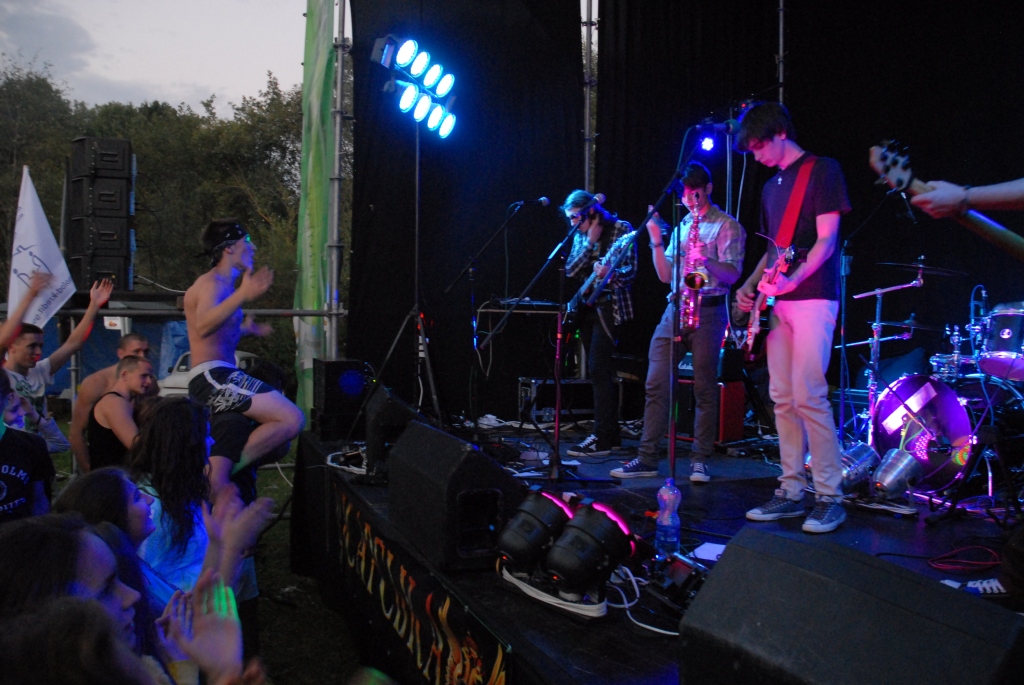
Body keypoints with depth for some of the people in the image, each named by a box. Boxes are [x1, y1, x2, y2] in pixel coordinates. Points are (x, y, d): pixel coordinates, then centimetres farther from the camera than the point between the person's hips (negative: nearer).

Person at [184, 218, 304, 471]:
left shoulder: (222, 284, 22)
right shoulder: (213, 283, -8)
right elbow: (203, 326, -29)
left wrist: (245, 328, 43)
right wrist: (242, 296, -41)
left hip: (216, 380, 11)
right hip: (213, 378, -11)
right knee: (292, 419, -22)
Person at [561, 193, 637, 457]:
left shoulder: (620, 229, -6)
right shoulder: (580, 236, 13)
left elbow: (631, 269, -12)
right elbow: (570, 270, 1)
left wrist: (609, 273, -32)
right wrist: (590, 242, -8)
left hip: (610, 306, -7)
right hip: (587, 306, 7)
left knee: (598, 369, -14)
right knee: (600, 371, 10)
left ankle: (602, 438, -11)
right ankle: (611, 433, 19)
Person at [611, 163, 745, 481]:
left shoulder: (726, 226, 1)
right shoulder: (681, 226, 20)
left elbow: (732, 274, -11)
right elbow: (665, 276, 17)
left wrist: (707, 262, -29)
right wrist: (656, 241, 5)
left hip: (708, 310, -6)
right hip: (675, 308, 6)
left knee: (704, 388, -2)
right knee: (656, 384, 1)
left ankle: (700, 460, 6)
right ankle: (647, 457, 5)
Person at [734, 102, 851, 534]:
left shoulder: (822, 170, -3)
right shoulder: (772, 186, 20)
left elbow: (827, 239, -11)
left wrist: (792, 278, -25)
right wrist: (750, 285, 9)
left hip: (812, 297, -8)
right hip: (778, 302, 8)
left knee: (808, 396, -13)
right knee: (783, 399, 6)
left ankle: (830, 497, -5)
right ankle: (791, 491, 12)